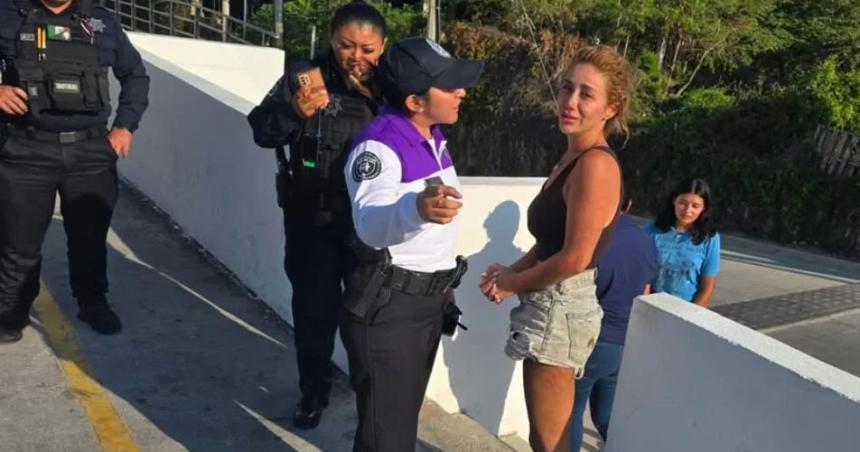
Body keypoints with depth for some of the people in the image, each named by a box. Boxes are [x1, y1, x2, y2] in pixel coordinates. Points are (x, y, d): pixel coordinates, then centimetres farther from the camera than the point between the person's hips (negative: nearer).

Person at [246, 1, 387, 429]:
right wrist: (295, 112, -28)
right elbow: (262, 131, -8)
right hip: (312, 219, 0)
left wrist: (377, 99, -21)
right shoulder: (303, 74, -4)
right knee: (314, 307, 10)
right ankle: (314, 390, 32)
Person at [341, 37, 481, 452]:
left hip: (429, 300, 8)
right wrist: (416, 209, -63)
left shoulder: (434, 137, 4)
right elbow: (370, 222, -42)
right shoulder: (378, 145, -23)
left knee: (406, 414, 22)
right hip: (387, 306, -8)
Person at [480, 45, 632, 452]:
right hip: (551, 308, 10)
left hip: (561, 309, -10)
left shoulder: (596, 164, -18)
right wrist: (510, 272, 1)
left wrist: (512, 283, -9)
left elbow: (575, 258, -22)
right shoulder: (571, 160, 11)